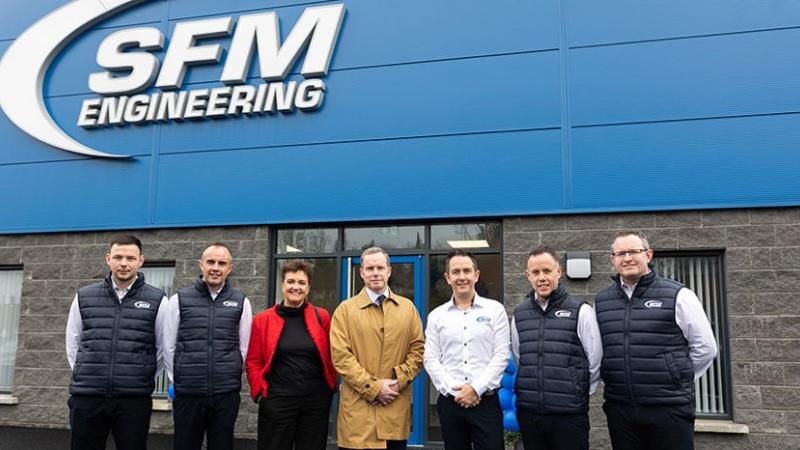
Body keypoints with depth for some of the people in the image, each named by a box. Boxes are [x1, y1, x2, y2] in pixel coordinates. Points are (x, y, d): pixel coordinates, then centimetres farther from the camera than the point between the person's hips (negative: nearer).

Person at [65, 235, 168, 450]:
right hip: (85, 398, 2)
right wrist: (83, 377, 10)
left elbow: (163, 348, 7)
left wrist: (145, 381, 5)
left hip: (134, 400, -2)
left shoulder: (156, 300, 1)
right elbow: (73, 343, 16)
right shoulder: (84, 297, 8)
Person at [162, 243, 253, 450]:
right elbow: (169, 347, 5)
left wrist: (229, 378, 8)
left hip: (227, 394, 1)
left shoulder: (241, 302, 3)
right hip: (187, 393, 0)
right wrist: (179, 380, 5)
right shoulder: (179, 300, 2)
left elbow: (244, 348, 9)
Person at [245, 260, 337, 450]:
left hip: (316, 401, 1)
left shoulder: (321, 317, 2)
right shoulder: (262, 320, 0)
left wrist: (331, 387, 3)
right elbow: (254, 362, 3)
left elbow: (331, 357, 7)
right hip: (276, 401, -1)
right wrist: (260, 392, -6)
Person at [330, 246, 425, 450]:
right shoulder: (345, 310, 2)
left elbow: (418, 349, 8)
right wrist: (373, 388, -11)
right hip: (358, 408, -2)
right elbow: (341, 357, -6)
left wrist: (398, 381, -7)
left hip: (396, 408, 2)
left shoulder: (407, 307, 11)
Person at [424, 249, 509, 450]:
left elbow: (501, 355, -2)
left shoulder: (495, 309, 3)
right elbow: (431, 360, 3)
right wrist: (453, 390, -9)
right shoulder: (436, 316, 8)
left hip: (486, 401, -2)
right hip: (450, 402, 2)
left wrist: (476, 388, -10)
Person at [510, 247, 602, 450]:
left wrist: (579, 394, 4)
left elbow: (595, 360, -1)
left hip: (569, 415, -3)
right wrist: (533, 390, 12)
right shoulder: (519, 314, 7)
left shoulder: (580, 311, -5)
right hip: (528, 412, 4)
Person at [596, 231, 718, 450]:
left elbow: (705, 347, 0)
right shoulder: (601, 301, 8)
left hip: (669, 409, -3)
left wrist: (677, 382, 2)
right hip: (619, 409, 4)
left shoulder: (677, 296, -3)